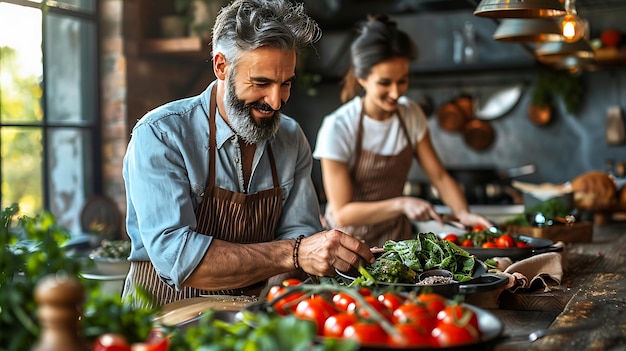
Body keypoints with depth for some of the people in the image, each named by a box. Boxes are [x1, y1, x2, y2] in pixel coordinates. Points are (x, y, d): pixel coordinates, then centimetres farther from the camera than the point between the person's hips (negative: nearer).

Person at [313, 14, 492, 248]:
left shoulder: (411, 115, 1)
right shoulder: (338, 128, -16)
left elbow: (439, 176, 4)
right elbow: (342, 214, -16)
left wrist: (463, 212, -14)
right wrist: (401, 204, -25)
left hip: (398, 237, 4)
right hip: (351, 242, -3)